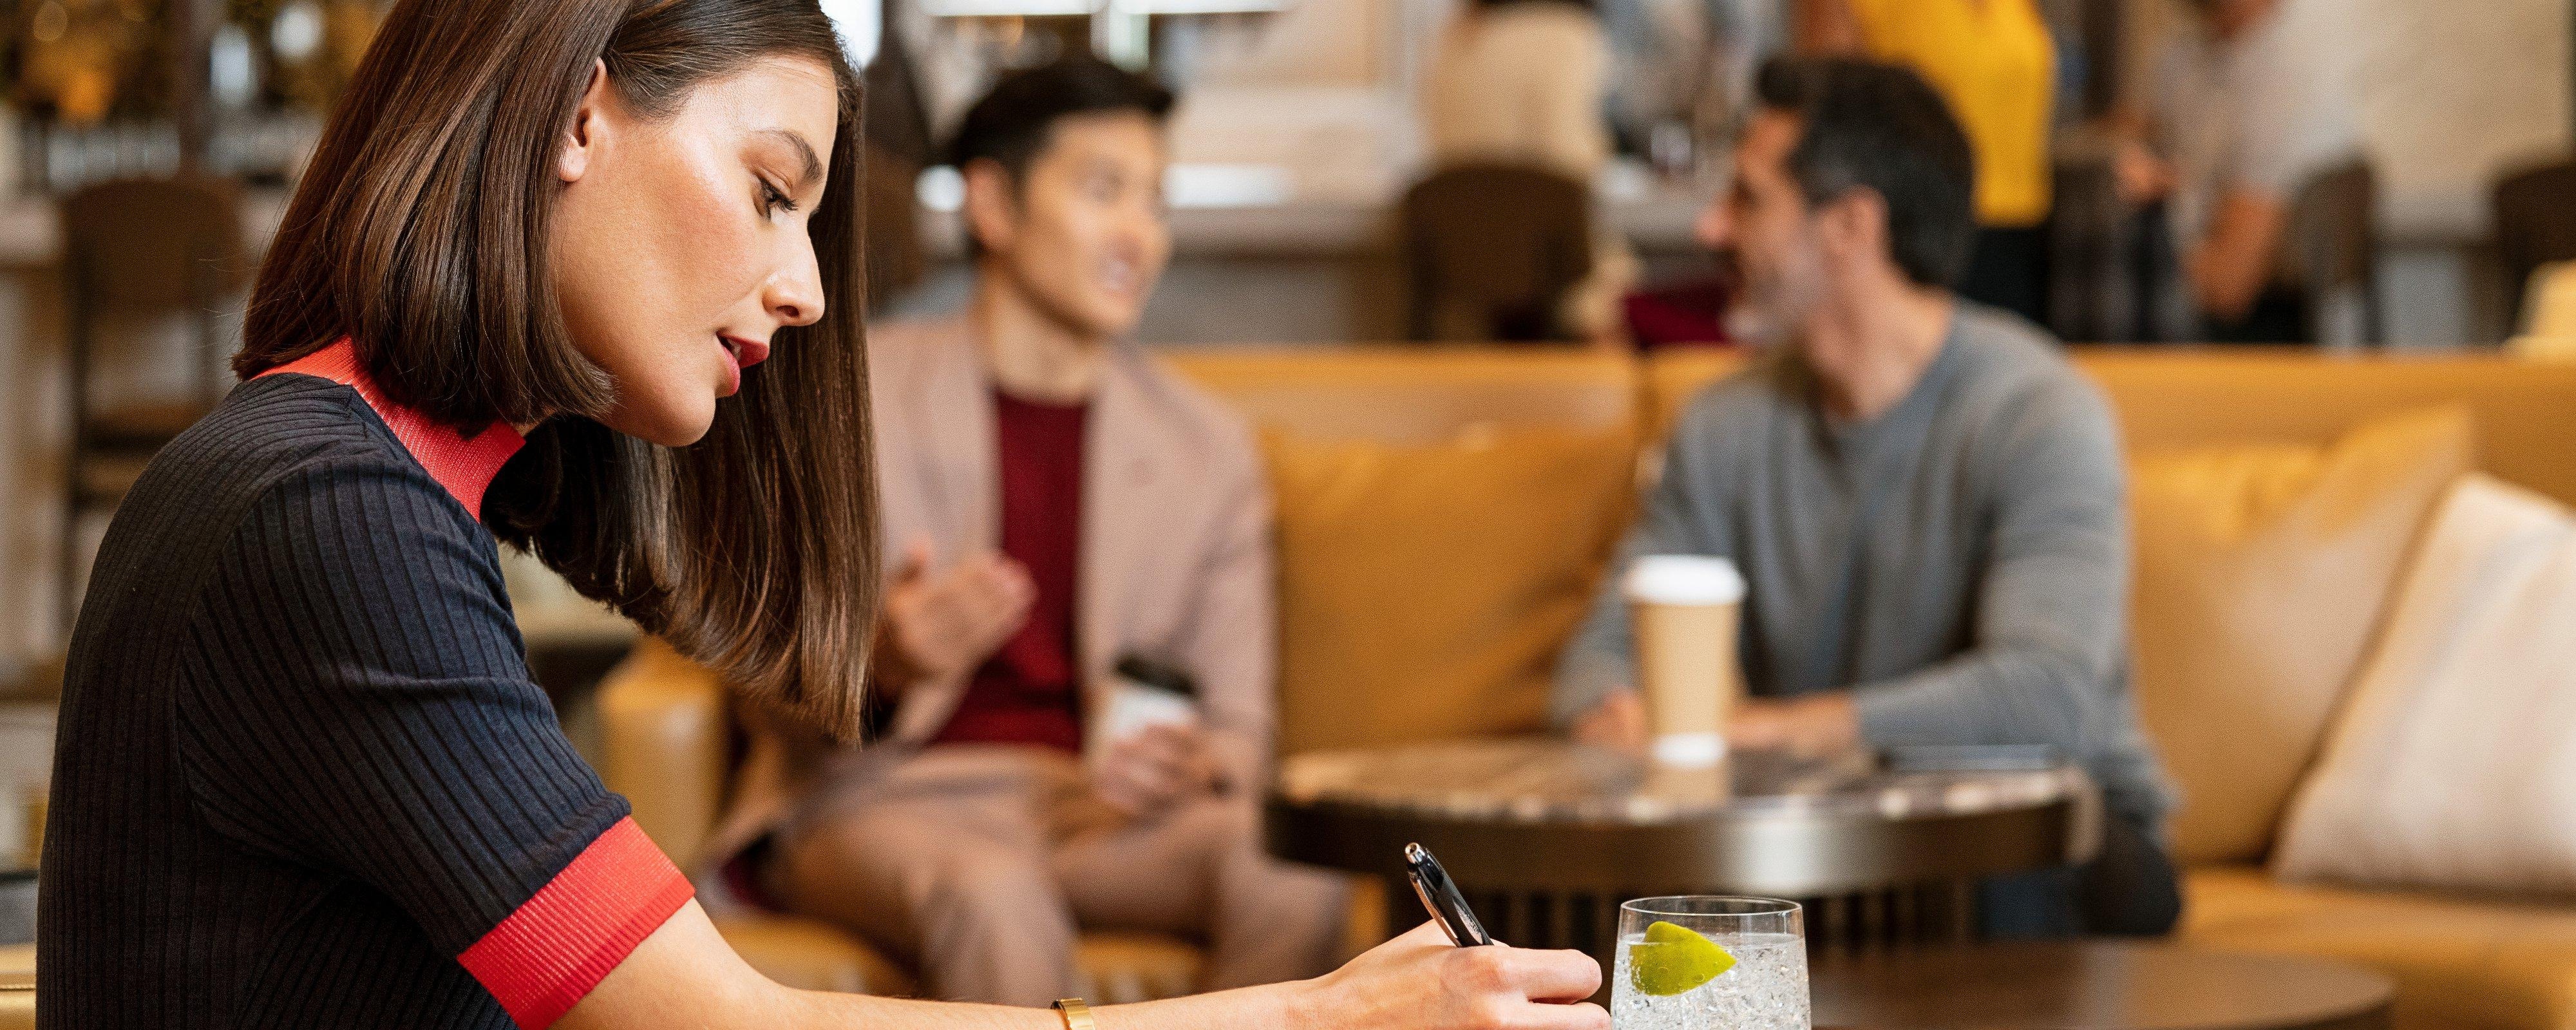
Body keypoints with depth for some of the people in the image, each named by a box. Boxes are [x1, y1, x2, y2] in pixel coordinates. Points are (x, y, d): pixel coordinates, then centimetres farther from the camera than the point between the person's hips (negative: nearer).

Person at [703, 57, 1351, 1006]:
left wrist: (1198, 767, -13)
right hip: (886, 798, -2)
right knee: (992, 895, -40)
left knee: (1299, 880, -32)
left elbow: (1239, 724, 12)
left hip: (1096, 808, 3)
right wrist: (884, 666, -22)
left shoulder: (1208, 448, 15)